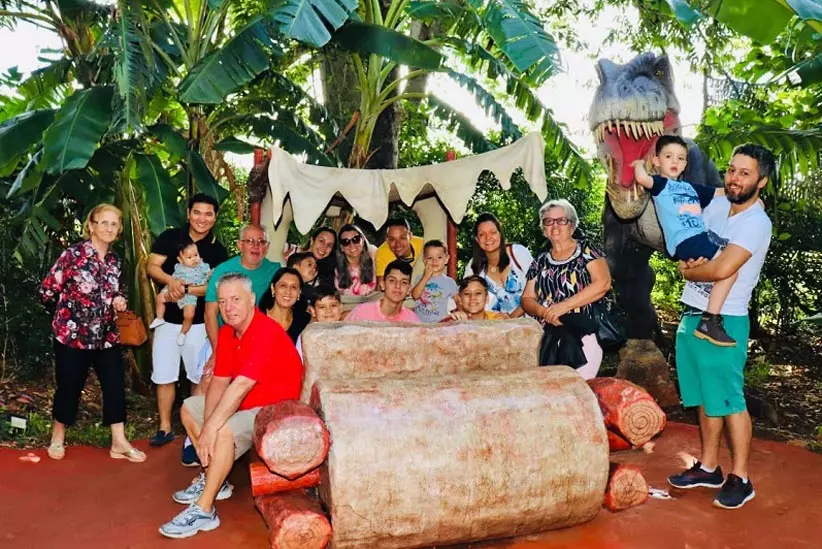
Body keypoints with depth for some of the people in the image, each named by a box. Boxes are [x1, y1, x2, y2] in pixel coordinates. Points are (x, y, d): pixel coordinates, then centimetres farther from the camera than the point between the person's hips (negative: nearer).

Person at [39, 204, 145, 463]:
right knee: (69, 387, 6)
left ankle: (119, 443, 12)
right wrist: (70, 308, 4)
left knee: (116, 385, 3)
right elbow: (47, 290, -9)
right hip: (72, 333, -5)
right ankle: (57, 437, 30)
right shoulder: (73, 253, -12)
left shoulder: (115, 260, 7)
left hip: (107, 335, 6)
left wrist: (118, 300, -1)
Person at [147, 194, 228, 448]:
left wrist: (186, 290, -27)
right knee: (164, 377, 7)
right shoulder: (169, 237, 1)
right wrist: (171, 281, -26)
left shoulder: (218, 251, -1)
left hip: (198, 323, -1)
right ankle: (165, 427, 20)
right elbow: (151, 267, -7)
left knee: (200, 377, 9)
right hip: (167, 320, 1)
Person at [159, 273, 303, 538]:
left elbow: (240, 386, -33)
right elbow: (219, 381, 0)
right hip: (245, 404, 10)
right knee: (189, 408, 14)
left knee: (225, 431, -33)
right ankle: (214, 480, 18)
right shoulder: (227, 332, 1)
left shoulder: (266, 333, -27)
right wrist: (207, 423, -13)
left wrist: (211, 428, -31)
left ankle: (204, 511, -18)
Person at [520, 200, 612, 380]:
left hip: (583, 333, -3)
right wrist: (544, 312, -6)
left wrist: (564, 306, -12)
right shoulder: (540, 261, 18)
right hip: (548, 337, 3)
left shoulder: (586, 249, 7)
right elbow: (527, 298, 15)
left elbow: (603, 283, -6)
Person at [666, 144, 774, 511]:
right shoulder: (715, 205, 7)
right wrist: (687, 258, -11)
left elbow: (722, 268, -26)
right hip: (692, 316, 7)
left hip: (724, 322, -7)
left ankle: (740, 479, 15)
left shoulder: (757, 223, -16)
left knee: (729, 401, 1)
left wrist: (689, 270, -8)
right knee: (705, 397, 16)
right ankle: (709, 467, 28)